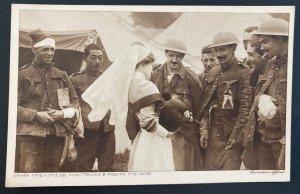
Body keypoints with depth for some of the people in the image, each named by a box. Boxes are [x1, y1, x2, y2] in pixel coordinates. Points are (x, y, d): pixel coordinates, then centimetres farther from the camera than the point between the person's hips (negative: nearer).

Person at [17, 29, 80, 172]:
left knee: (53, 171, 8)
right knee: (30, 172, -7)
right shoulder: (23, 74, 2)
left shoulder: (61, 75, 13)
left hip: (58, 134, 4)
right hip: (32, 134, -3)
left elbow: (74, 101, 15)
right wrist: (36, 115, -13)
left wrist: (63, 114, -5)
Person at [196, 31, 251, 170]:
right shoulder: (213, 73, 12)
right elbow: (205, 104, 13)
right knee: (210, 167, 9)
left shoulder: (243, 73, -8)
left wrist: (235, 136, -15)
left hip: (232, 134, -6)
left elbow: (245, 108, -13)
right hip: (213, 134, 6)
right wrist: (203, 130, 4)